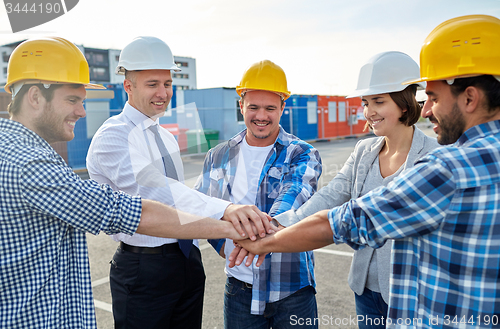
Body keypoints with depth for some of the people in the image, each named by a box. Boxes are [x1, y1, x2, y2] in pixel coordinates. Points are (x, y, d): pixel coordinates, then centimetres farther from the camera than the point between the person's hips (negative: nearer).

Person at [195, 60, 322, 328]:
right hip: (240, 286, 3)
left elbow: (292, 198, -25)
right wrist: (221, 243, -2)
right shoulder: (219, 157, 3)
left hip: (293, 289, -2)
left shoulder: (302, 156, -6)